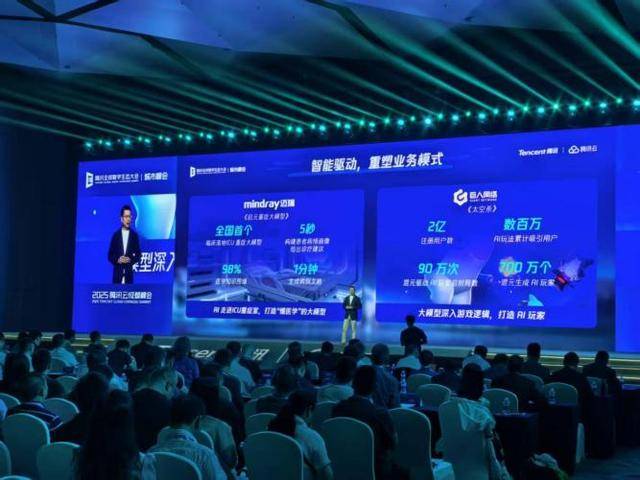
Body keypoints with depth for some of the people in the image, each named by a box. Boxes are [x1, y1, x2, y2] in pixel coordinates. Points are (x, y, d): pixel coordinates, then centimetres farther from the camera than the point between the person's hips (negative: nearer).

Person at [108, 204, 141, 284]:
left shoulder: (134, 235, 5)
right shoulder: (116, 235, 5)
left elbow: (138, 255, 6)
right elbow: (110, 255, 6)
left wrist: (130, 260, -13)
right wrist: (117, 260, -13)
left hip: (129, 272, 0)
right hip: (117, 272, 0)